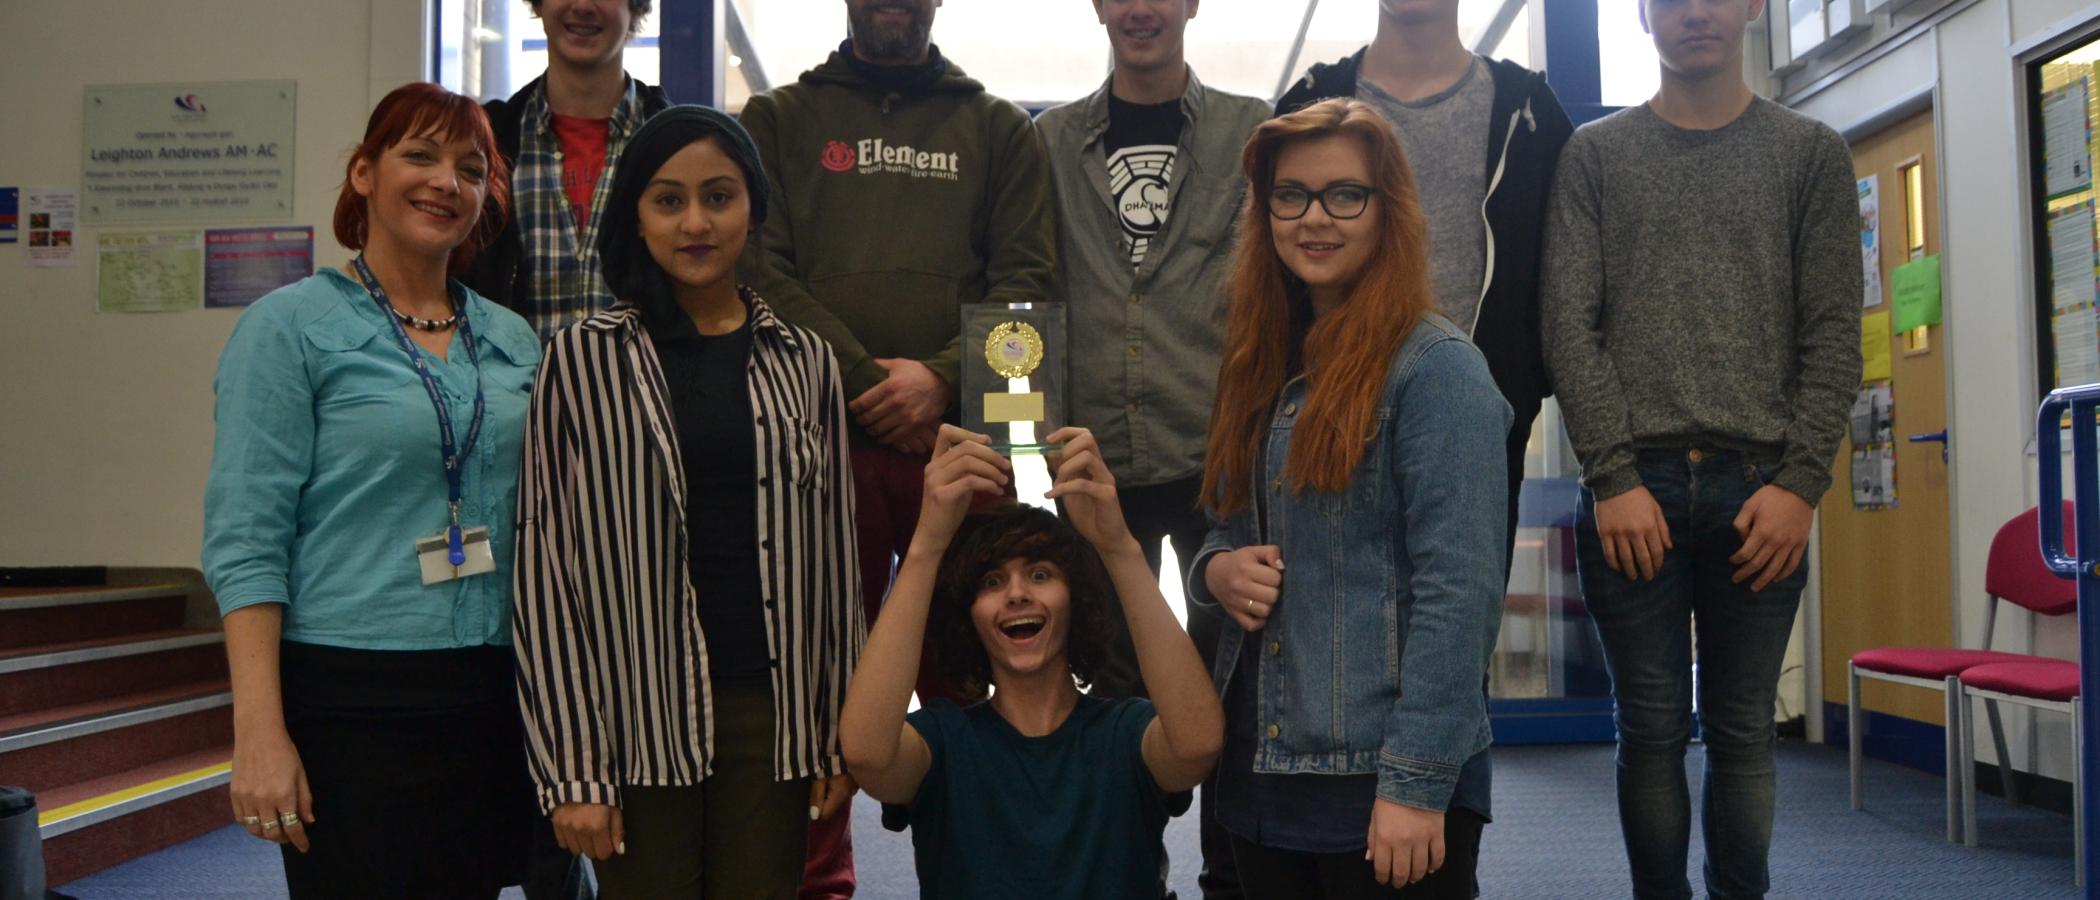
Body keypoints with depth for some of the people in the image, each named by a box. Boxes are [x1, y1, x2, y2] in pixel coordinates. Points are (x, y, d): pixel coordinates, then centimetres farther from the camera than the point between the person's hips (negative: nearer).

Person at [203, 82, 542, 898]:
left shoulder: (513, 340, 10)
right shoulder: (291, 326, -4)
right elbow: (245, 540, -10)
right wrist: (260, 730, -17)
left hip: (493, 699, 5)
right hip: (351, 699, -5)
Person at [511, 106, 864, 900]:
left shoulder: (803, 360, 9)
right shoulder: (585, 359, -1)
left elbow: (833, 551, 11)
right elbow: (544, 563, -3)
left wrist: (840, 732, 7)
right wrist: (571, 768, -7)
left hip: (772, 714, 3)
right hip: (641, 716, -2)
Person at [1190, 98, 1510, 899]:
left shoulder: (1435, 367, -12)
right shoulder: (1265, 367, 10)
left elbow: (1458, 587, -17)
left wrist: (1417, 783, -20)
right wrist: (1215, 568, -4)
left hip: (1380, 778, -7)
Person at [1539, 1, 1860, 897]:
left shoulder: (1812, 153, 11)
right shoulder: (1595, 154, 9)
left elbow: (1834, 335, 4)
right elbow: (1569, 327, 0)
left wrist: (1800, 480, -8)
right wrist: (1616, 476, -9)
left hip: (1759, 489, 1)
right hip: (1632, 489, 0)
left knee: (1742, 732, 6)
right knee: (1652, 729, 4)